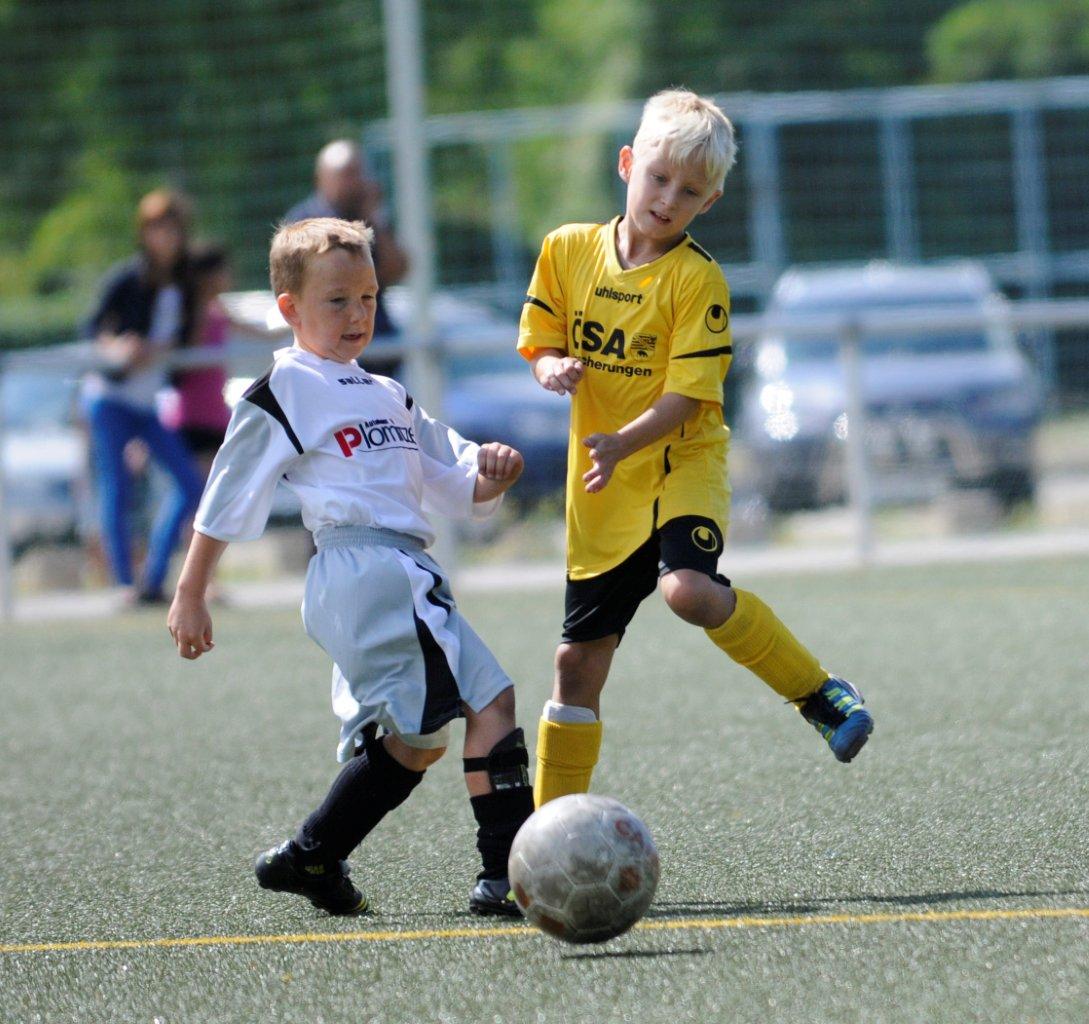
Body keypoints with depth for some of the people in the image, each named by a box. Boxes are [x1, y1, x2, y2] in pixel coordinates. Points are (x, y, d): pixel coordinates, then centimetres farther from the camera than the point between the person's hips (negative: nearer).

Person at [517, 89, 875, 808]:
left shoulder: (697, 279, -11)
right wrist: (553, 368, -14)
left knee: (689, 589, -33)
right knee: (579, 660, 6)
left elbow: (685, 397, -16)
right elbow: (542, 345, 10)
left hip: (681, 465, -4)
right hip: (599, 488, 4)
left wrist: (622, 445, -31)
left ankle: (819, 693, -15)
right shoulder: (567, 250, 2)